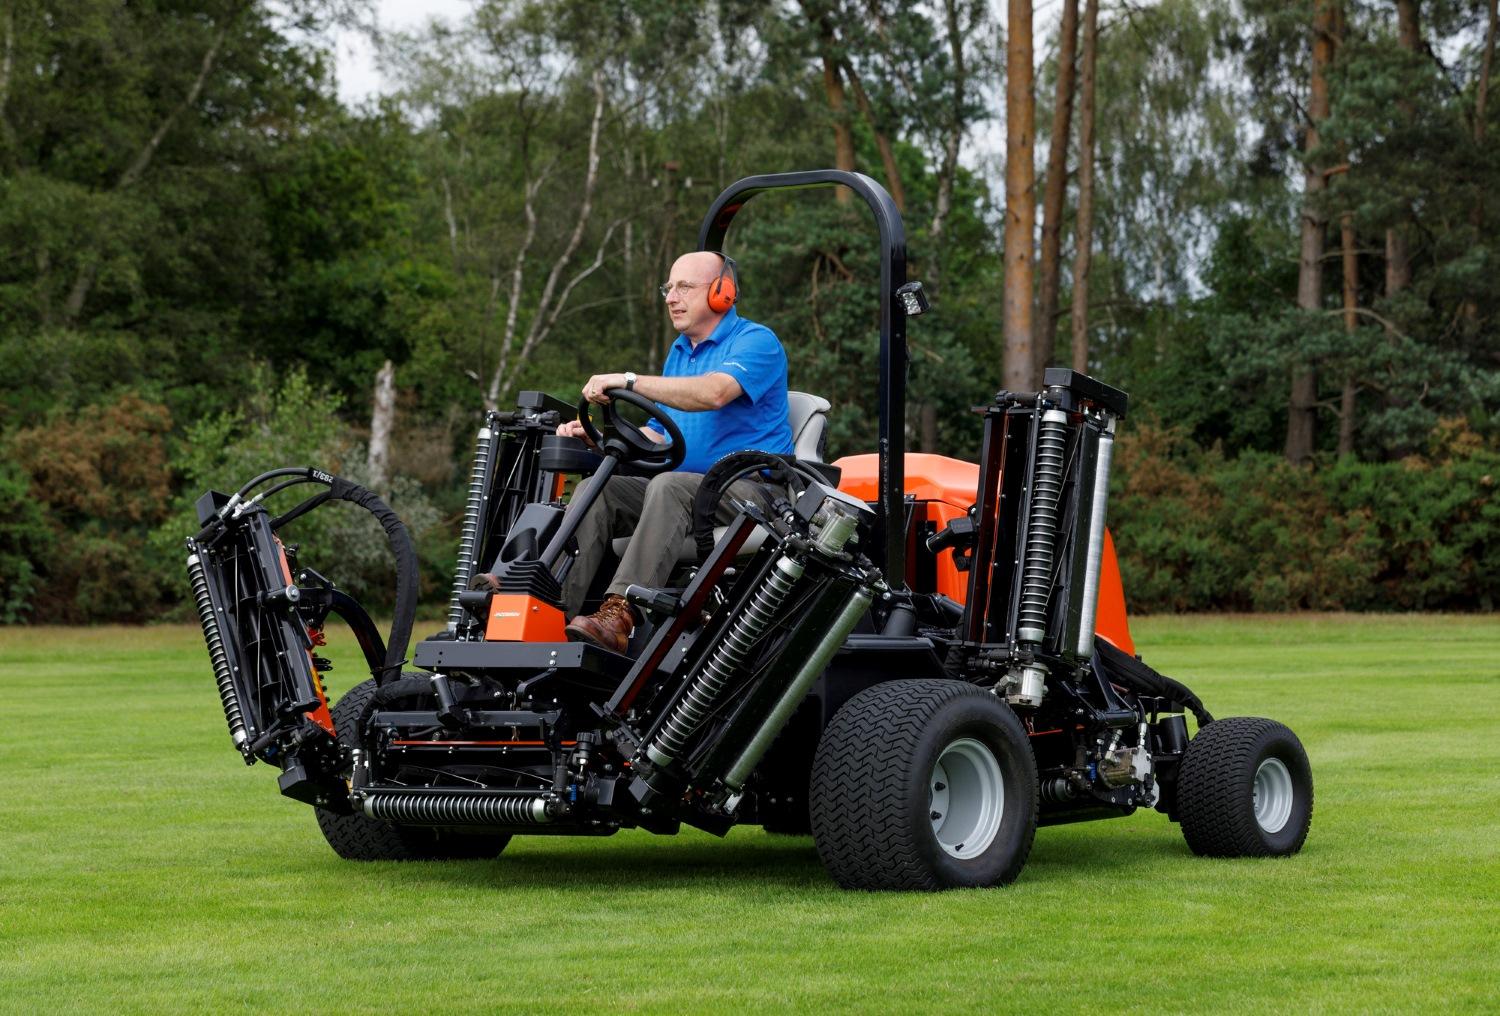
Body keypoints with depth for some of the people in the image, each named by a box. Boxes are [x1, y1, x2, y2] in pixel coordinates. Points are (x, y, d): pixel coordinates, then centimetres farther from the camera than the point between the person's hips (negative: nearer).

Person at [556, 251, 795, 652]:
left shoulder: (756, 341, -5)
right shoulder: (679, 351, 22)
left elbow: (714, 393, -26)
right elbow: (659, 435, 22)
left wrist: (629, 381, -31)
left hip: (750, 488, -8)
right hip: (687, 481, 8)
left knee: (668, 486, -37)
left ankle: (619, 615, -49)